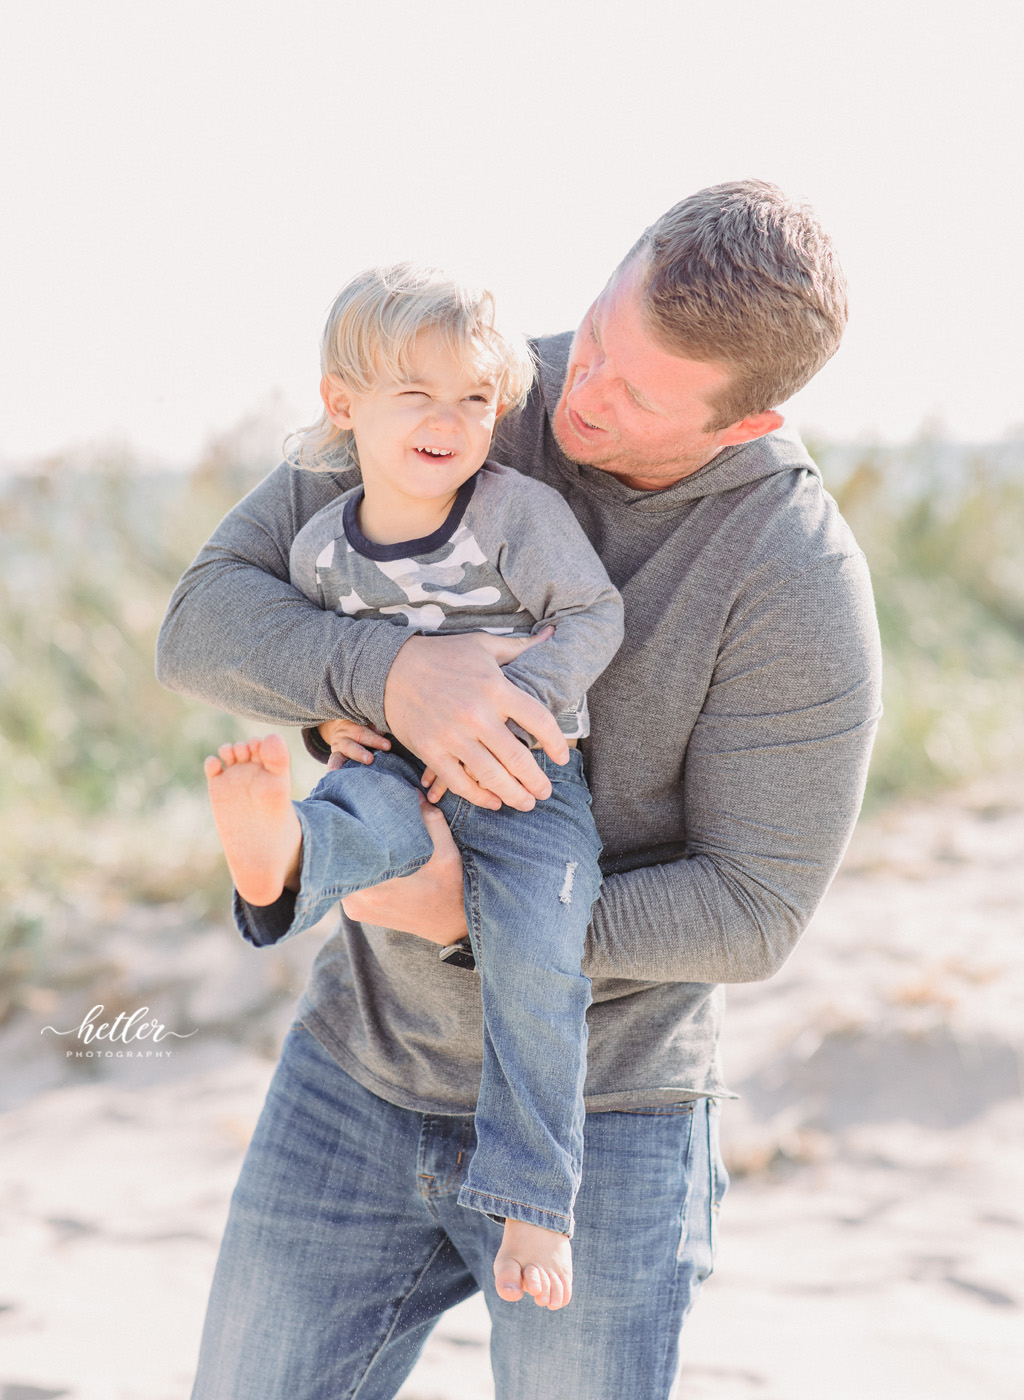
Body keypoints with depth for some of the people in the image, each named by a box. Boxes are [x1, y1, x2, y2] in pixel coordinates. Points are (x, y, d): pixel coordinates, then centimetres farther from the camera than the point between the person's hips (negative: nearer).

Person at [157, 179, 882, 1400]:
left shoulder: (802, 584, -21)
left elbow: (752, 912, -17)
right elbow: (204, 625, -13)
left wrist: (470, 912, -27)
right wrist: (390, 674, -34)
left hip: (603, 1116, -4)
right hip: (364, 1065, 4)